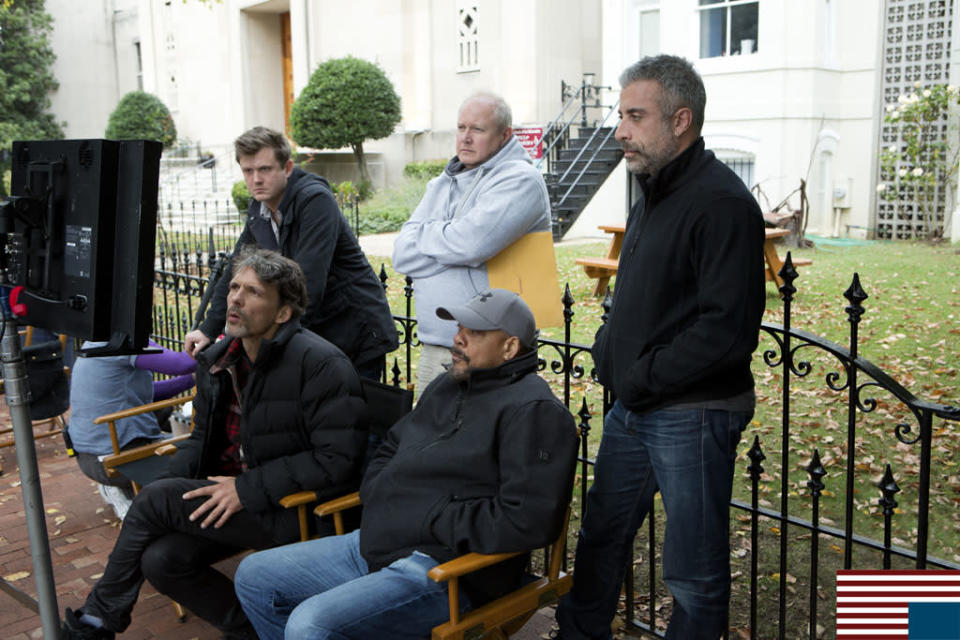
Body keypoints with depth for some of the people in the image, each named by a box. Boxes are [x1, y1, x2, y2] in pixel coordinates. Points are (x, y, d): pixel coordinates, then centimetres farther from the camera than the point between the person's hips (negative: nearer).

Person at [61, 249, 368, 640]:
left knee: (153, 500, -14)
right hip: (229, 492, 8)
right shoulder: (218, 361, 8)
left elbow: (337, 459, -22)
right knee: (160, 560, -13)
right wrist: (174, 481, 1)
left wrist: (248, 489, -20)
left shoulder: (321, 364, -18)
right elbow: (203, 435, 21)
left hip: (294, 508, -8)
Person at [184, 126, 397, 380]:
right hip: (315, 336, 7)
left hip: (357, 338, -7)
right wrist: (208, 330, 11)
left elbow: (309, 283, -29)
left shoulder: (316, 200, -20)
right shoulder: (258, 210, 5)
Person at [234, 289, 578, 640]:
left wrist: (435, 521, -16)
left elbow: (528, 520, -24)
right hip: (374, 544, 10)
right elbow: (390, 449, 29)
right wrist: (379, 500, 7)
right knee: (253, 575, 11)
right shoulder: (445, 387, 17)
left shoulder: (533, 410, -13)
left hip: (445, 571, -10)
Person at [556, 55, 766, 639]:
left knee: (694, 572, 7)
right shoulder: (654, 193, 13)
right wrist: (609, 351, 6)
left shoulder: (722, 202, -17)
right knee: (601, 536, 21)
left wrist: (641, 378, -16)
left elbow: (728, 329, -23)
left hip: (692, 414, -9)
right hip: (633, 407, 9)